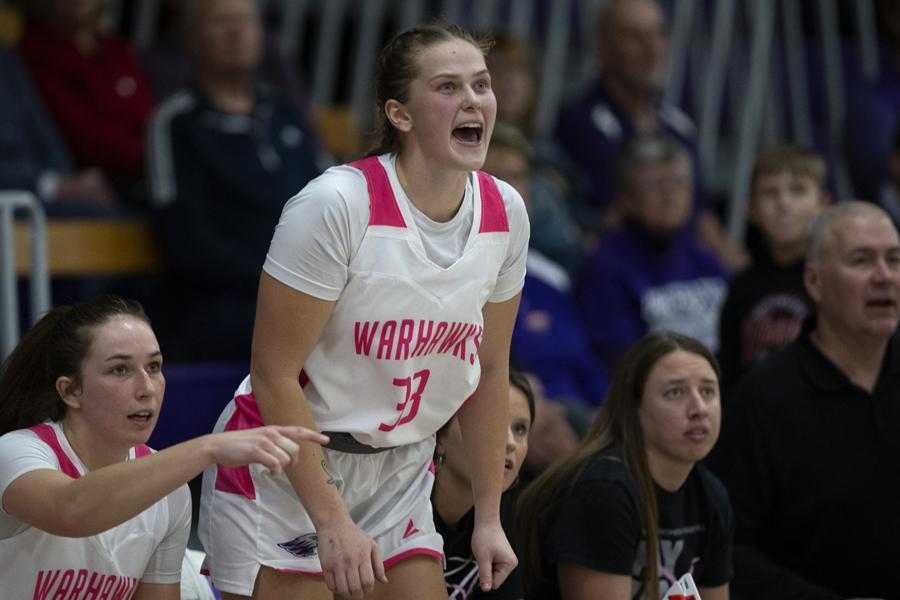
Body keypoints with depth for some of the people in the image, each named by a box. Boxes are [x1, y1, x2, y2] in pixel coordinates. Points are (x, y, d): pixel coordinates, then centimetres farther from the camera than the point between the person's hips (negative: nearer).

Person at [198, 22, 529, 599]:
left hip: (398, 475, 6)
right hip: (282, 477, -6)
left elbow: (489, 370, 9)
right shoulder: (336, 203, -21)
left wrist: (489, 517, 9)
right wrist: (331, 522, -22)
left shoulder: (505, 213, -3)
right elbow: (274, 373, -19)